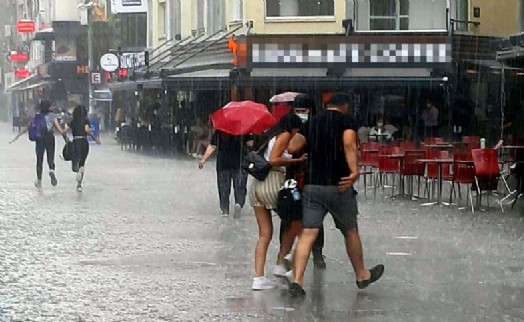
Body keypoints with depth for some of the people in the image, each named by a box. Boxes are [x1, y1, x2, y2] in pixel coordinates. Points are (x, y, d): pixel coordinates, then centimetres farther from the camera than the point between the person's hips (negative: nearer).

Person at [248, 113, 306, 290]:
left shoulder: (269, 136, 23)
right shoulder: (285, 135, -2)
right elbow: (273, 160, -15)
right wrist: (297, 160, -13)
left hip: (257, 184, 8)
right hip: (273, 183, -8)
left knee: (264, 233, 6)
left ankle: (258, 277, -2)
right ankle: (281, 263, 10)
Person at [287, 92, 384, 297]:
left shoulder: (312, 122, 12)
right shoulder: (347, 120, -1)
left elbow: (292, 147, 3)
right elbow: (349, 144, -20)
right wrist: (354, 171, -26)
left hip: (312, 186, 3)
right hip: (339, 186, -3)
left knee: (308, 234, -1)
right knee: (350, 232, 15)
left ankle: (297, 280, -13)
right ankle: (362, 275, 31)